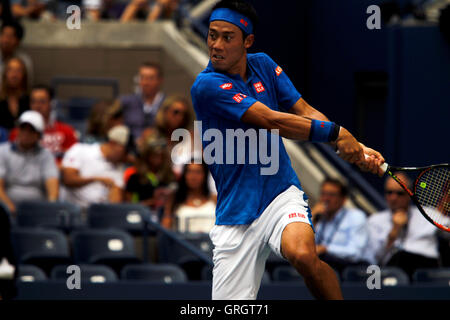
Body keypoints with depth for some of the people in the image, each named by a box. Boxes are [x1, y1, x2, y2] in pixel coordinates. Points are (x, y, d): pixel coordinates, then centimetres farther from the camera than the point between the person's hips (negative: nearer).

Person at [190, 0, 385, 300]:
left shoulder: (263, 65, 7)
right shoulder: (207, 85, -13)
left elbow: (305, 112, 7)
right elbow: (270, 121, -20)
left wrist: (355, 148, -8)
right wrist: (335, 132, -20)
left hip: (282, 193, 2)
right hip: (236, 213, -2)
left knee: (303, 253, -31)